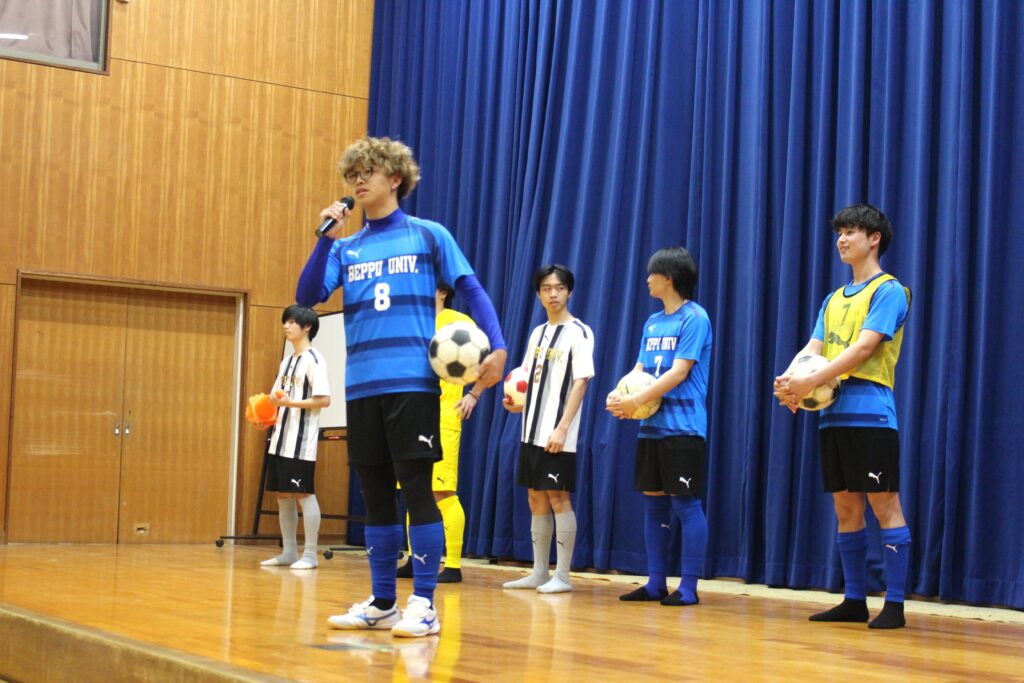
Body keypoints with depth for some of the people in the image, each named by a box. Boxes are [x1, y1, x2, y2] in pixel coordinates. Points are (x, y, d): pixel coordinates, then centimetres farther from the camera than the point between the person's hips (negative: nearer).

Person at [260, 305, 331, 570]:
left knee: (303, 493, -7)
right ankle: (289, 552, 16)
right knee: (282, 494, 9)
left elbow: (324, 399, -16)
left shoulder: (313, 359, -8)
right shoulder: (287, 361, 18)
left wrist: (290, 403, -22)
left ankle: (310, 554, -3)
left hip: (302, 440, -8)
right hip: (281, 438, 8)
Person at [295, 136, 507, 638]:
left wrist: (497, 346, -12)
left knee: (415, 488, -6)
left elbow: (472, 291, 1)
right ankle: (381, 602, 17)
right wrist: (327, 237, -6)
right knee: (375, 492, 9)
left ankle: (423, 605, -1)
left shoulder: (428, 235, 4)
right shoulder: (345, 248, 15)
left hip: (412, 382, -4)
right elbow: (308, 295, 3)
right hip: (361, 386, 5)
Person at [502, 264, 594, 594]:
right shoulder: (537, 333, 15)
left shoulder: (579, 332, -5)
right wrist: (517, 403, 1)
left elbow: (580, 382, -11)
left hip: (558, 435, -7)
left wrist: (562, 428, -18)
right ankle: (539, 572, 16)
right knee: (536, 498, 9)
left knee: (558, 498, -6)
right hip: (532, 430, 7)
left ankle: (562, 576, 0)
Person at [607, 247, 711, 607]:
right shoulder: (652, 323, 16)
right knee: (653, 502, 10)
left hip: (683, 426, -8)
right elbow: (639, 369, 15)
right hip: (651, 426, 8)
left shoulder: (694, 318, -8)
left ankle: (689, 587, 1)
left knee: (685, 504, -5)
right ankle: (655, 583, 17)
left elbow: (679, 372, -15)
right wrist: (618, 394, -5)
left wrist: (636, 401, -17)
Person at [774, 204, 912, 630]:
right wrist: (789, 379, -12)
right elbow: (813, 349, 10)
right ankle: (854, 601, 16)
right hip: (833, 415, 7)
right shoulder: (834, 299, 20)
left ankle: (894, 604, -3)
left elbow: (864, 347, -15)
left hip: (870, 414, -7)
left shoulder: (889, 290, -3)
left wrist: (810, 383, -22)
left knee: (884, 505, -5)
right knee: (846, 509, 9)